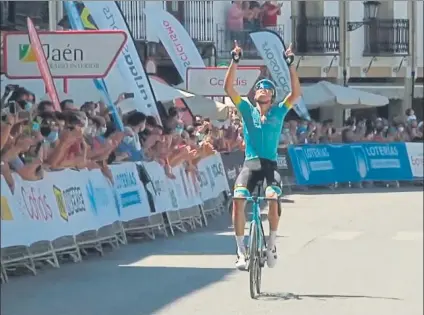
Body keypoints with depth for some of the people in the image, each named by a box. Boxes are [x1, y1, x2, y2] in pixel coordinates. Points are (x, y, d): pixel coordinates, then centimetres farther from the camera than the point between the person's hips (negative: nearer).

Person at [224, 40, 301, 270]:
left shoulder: (279, 111, 9)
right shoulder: (247, 110, 10)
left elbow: (296, 93, -5)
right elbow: (229, 88, 0)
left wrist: (290, 66, -12)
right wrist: (234, 62, -10)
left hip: (270, 163, -1)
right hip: (250, 163, 1)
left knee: (273, 197, -28)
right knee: (238, 199, -24)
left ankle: (271, 245, -9)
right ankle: (241, 249, -15)